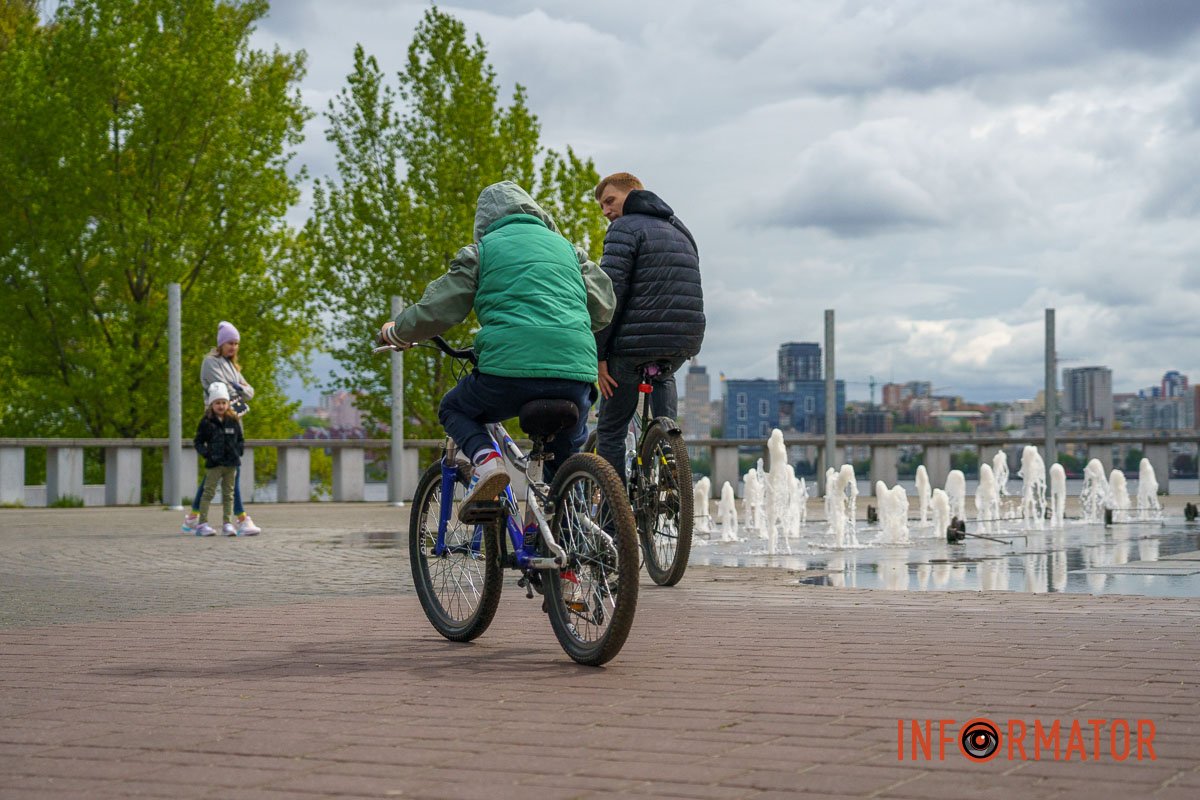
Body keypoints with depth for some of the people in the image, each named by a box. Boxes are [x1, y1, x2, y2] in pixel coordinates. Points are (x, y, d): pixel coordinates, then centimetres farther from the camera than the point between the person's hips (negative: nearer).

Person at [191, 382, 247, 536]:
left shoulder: (233, 421, 8)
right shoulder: (207, 422, -2)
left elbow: (240, 440, 16)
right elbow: (198, 441, 2)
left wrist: (238, 451, 0)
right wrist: (206, 453, -12)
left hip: (231, 463, 4)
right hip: (214, 464, -3)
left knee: (228, 494, 7)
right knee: (209, 492, -3)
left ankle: (228, 523, 11)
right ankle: (202, 523, -1)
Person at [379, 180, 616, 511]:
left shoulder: (482, 250, 11)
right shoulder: (566, 247, 22)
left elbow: (437, 310, 10)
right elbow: (603, 307, 24)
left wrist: (395, 332, 29)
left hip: (510, 370, -3)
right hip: (575, 375, 3)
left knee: (454, 409, 25)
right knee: (567, 456, 30)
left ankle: (485, 459, -4)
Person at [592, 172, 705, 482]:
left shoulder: (625, 228, -3)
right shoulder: (681, 230, 23)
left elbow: (610, 292, -12)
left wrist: (599, 353, -11)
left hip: (637, 342, -7)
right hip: (686, 345, 7)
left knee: (610, 431, 3)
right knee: (663, 375, 37)